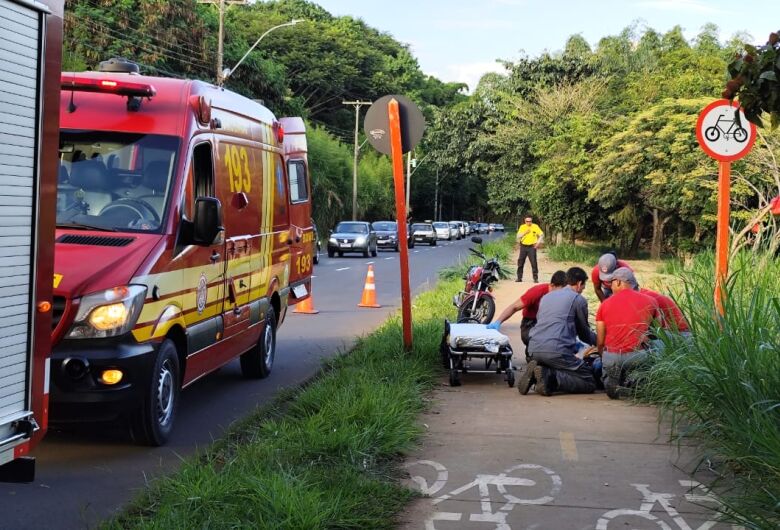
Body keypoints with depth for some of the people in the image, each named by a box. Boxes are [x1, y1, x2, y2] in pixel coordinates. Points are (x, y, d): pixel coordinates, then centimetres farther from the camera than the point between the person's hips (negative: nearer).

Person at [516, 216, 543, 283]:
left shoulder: (535, 227, -2)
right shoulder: (522, 227, 3)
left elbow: (541, 235, 2)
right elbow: (518, 236, -2)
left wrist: (538, 242, -8)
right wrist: (524, 232, -15)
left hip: (532, 247, -2)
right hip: (523, 246, 2)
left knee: (534, 262, -7)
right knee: (520, 262, 4)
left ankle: (535, 278, -3)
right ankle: (519, 277, 13)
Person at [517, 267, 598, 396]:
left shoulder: (546, 296, 25)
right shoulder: (578, 299, 5)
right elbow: (584, 333, 13)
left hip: (534, 349, 7)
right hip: (557, 350, -7)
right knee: (589, 383, -1)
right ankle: (550, 377, -20)